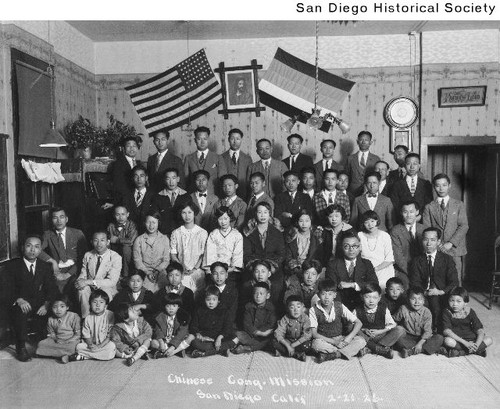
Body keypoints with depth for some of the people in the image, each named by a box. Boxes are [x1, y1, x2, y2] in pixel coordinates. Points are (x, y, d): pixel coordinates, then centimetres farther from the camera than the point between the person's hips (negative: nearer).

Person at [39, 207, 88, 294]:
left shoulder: (78, 233, 5)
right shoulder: (48, 234, 11)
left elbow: (83, 257, 0)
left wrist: (68, 274, -9)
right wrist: (52, 261, -18)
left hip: (73, 271, -1)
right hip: (57, 271, 1)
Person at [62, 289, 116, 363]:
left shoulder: (110, 315, -8)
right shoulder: (88, 318, 3)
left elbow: (111, 334, -10)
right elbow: (86, 335, 4)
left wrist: (100, 346, -18)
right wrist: (90, 344, -16)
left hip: (106, 343, -2)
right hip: (93, 344, 3)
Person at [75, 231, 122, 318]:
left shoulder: (116, 257, -10)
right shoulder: (88, 255, 5)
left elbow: (112, 281, -17)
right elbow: (83, 274, 10)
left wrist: (89, 282, -26)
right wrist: (80, 281, -17)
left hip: (107, 289, -3)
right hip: (89, 288, 3)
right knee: (83, 290, -30)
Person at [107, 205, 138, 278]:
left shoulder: (131, 225, -8)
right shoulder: (111, 226, 4)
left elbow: (130, 241, -22)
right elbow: (108, 240, 4)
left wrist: (117, 240, -12)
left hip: (128, 253, -4)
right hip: (114, 254, 4)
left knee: (126, 247, -34)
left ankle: (125, 274, -19)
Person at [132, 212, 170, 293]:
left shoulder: (165, 239, 10)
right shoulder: (139, 240, 9)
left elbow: (166, 260, 6)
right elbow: (137, 260, 3)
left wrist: (157, 270, -10)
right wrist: (147, 272, -11)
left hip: (160, 271, 1)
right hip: (143, 271, -1)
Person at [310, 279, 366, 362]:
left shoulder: (340, 307, -4)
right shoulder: (314, 310, -9)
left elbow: (358, 323, -4)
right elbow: (314, 333, -12)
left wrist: (348, 338, -19)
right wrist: (333, 342, -21)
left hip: (340, 339, 3)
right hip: (324, 341, -2)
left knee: (361, 341, -20)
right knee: (316, 344, -37)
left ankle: (330, 355, -26)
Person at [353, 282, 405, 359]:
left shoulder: (383, 309, 0)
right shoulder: (357, 311, -2)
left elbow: (392, 325, 2)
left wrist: (380, 331, -12)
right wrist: (364, 330, -18)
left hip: (381, 336, 1)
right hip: (365, 338, -1)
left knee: (400, 330, -22)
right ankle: (380, 349, -31)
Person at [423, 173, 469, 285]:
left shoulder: (459, 205, 10)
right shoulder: (429, 207, 10)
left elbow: (464, 226, 2)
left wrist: (451, 243, -9)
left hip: (455, 249, 0)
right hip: (435, 251, 0)